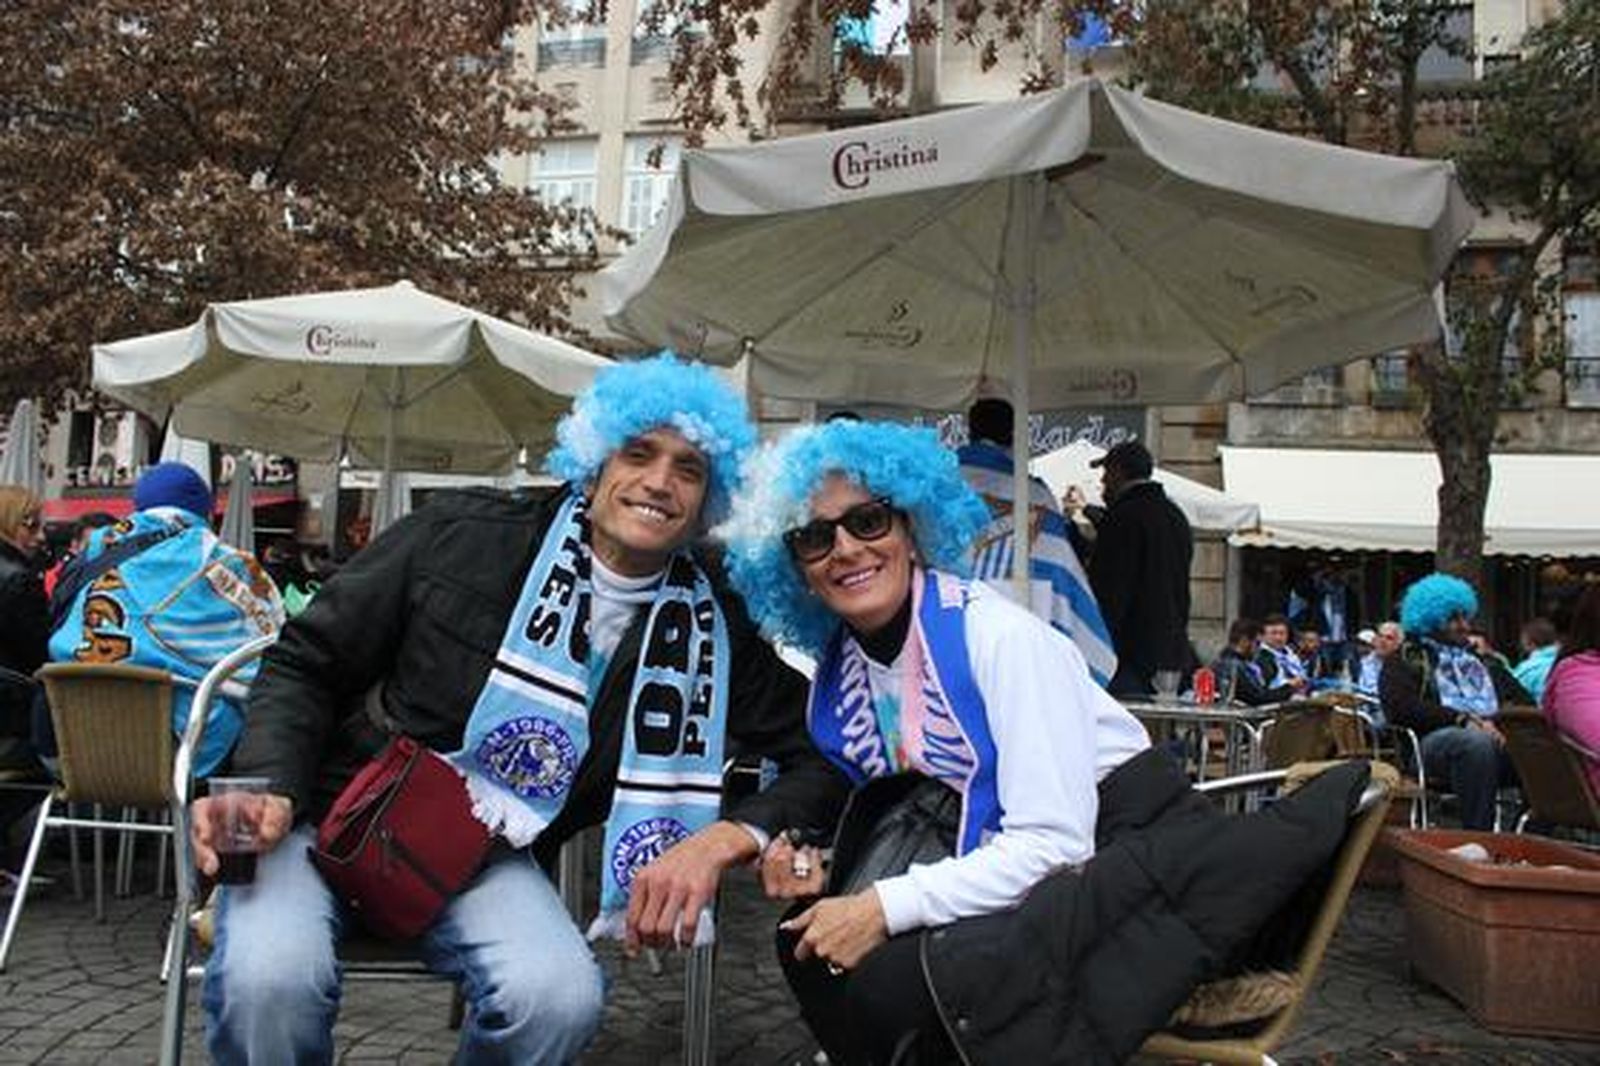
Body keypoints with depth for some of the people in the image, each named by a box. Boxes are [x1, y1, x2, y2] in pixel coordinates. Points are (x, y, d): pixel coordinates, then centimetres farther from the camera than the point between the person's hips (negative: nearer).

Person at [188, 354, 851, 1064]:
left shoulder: (710, 627, -4)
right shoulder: (461, 535, -7)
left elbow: (820, 759, -3)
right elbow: (305, 666, 0)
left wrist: (722, 839, -21)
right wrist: (270, 788, -18)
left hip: (488, 855, 2)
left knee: (561, 999, -28)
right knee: (269, 977, -31)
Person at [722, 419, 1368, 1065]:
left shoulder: (999, 635, -21)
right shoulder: (837, 672, 1)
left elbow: (1055, 843, -24)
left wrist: (888, 907, -24)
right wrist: (819, 867, -8)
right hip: (999, 869, 7)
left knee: (885, 976, -23)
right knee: (809, 942, -6)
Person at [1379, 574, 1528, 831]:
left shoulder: (1481, 660, 30)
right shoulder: (1404, 661, 12)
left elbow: (1523, 699, 21)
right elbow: (1401, 709, -5)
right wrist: (1463, 720, -15)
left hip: (1496, 736, 5)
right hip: (1435, 740, -4)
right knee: (1477, 742, -37)